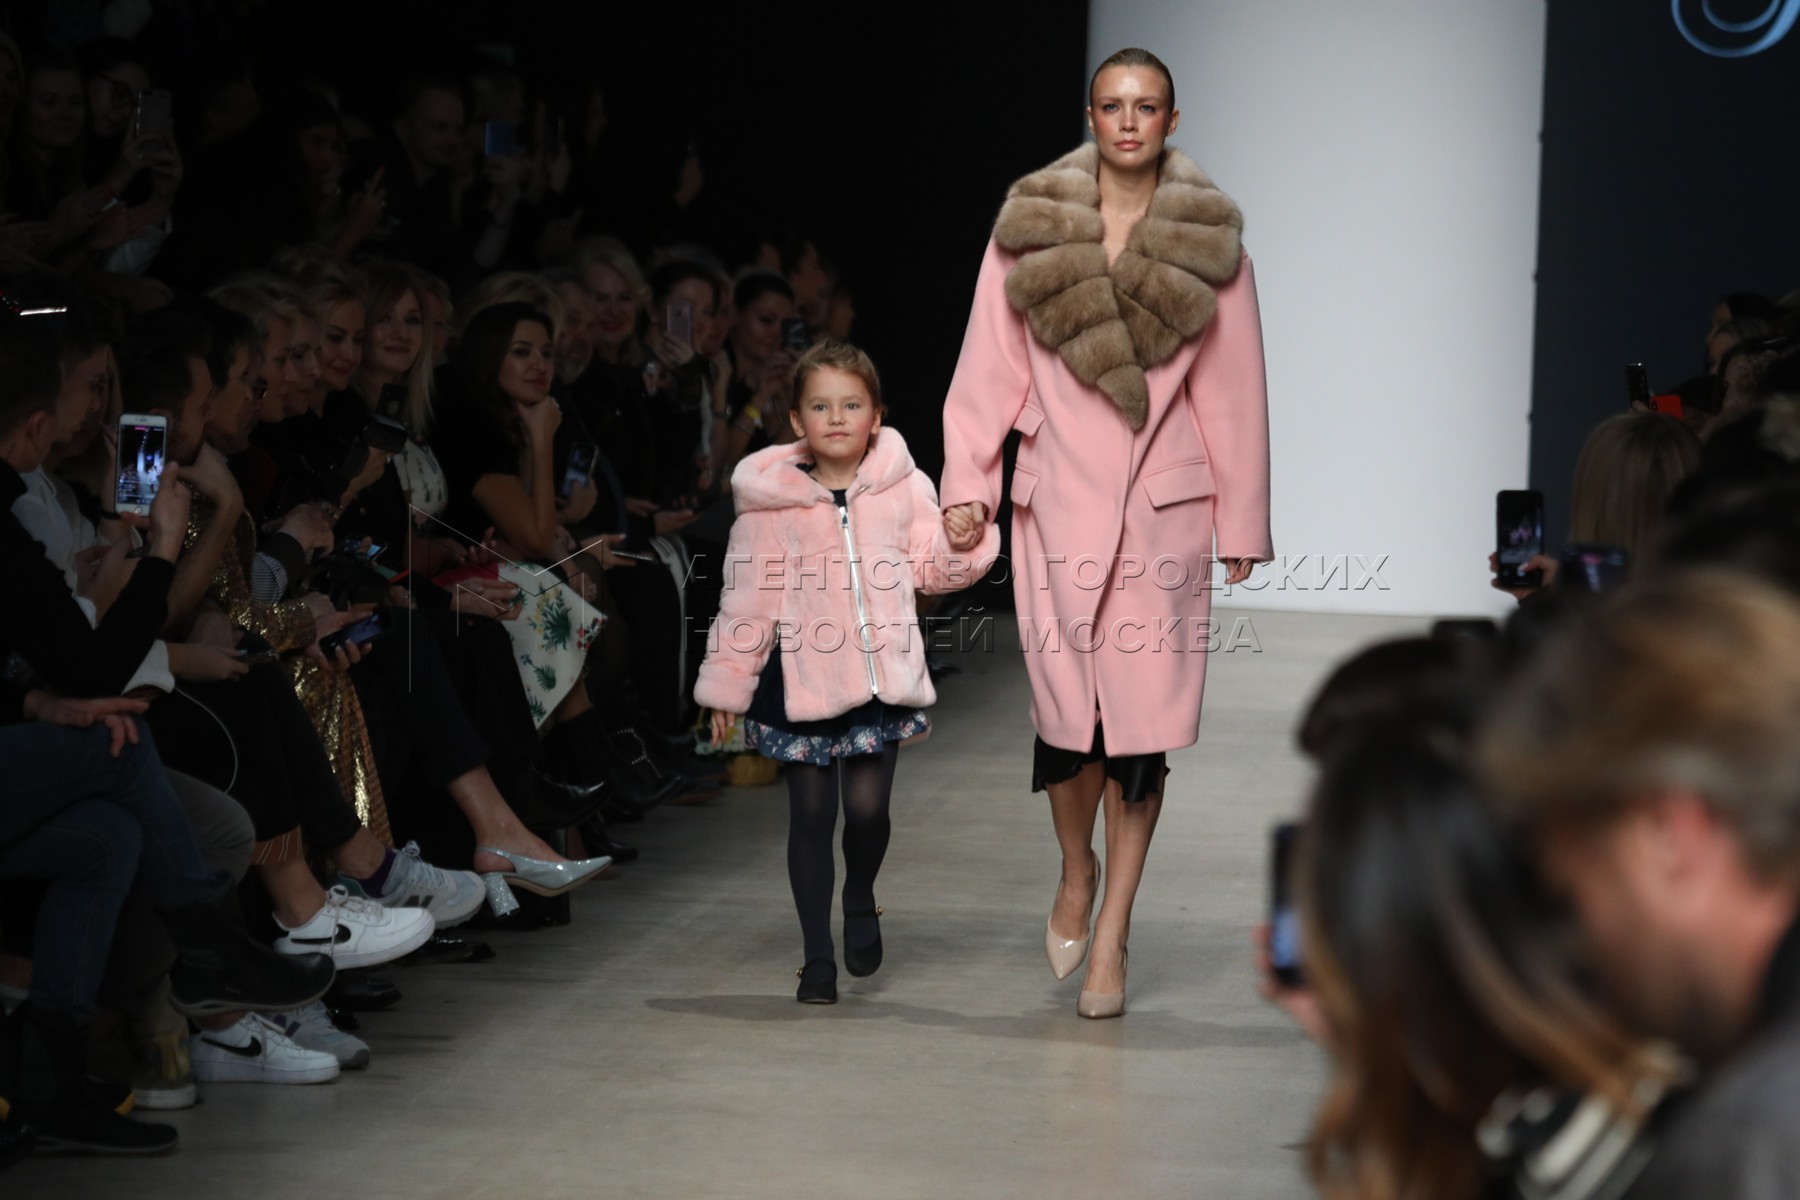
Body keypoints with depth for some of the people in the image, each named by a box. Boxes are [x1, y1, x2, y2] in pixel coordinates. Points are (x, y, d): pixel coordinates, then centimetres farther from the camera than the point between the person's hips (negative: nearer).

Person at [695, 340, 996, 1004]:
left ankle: (860, 899, 22)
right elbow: (747, 599, 2)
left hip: (881, 675, 0)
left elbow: (936, 568, 9)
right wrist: (727, 686, 4)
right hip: (802, 677, 0)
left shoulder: (904, 487, 2)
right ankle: (818, 956, 16)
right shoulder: (769, 502, -3)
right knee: (810, 815, 4)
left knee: (867, 807, -11)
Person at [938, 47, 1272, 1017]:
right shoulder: (1030, 228, 4)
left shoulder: (1210, 242, 4)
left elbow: (1233, 393, 7)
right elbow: (990, 368, 6)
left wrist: (1243, 523, 8)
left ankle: (1111, 935, 5)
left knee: (1142, 719, -4)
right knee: (1066, 711, -4)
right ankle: (1077, 871, 26)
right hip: (1059, 497, 0)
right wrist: (966, 482, -2)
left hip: (1166, 503, 0)